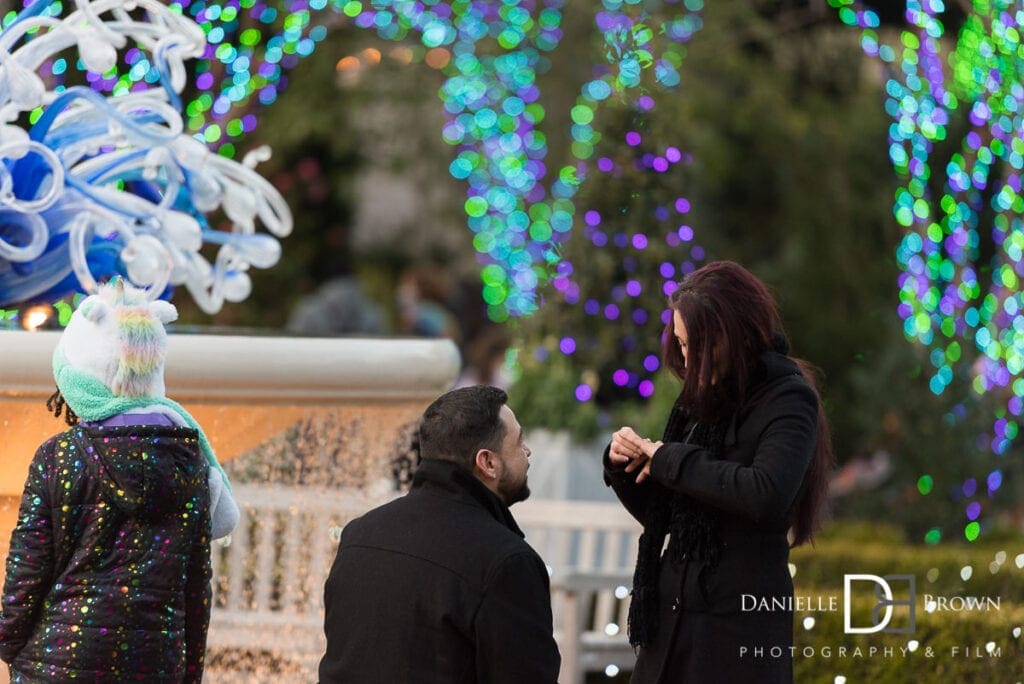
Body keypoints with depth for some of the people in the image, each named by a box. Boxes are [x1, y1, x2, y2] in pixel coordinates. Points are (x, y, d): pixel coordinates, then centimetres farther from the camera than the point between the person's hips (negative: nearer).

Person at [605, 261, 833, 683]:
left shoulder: (788, 399, -8)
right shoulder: (702, 399, 12)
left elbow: (767, 495, -27)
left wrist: (671, 459, -16)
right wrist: (623, 467, 0)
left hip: (740, 621, -7)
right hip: (673, 616, 7)